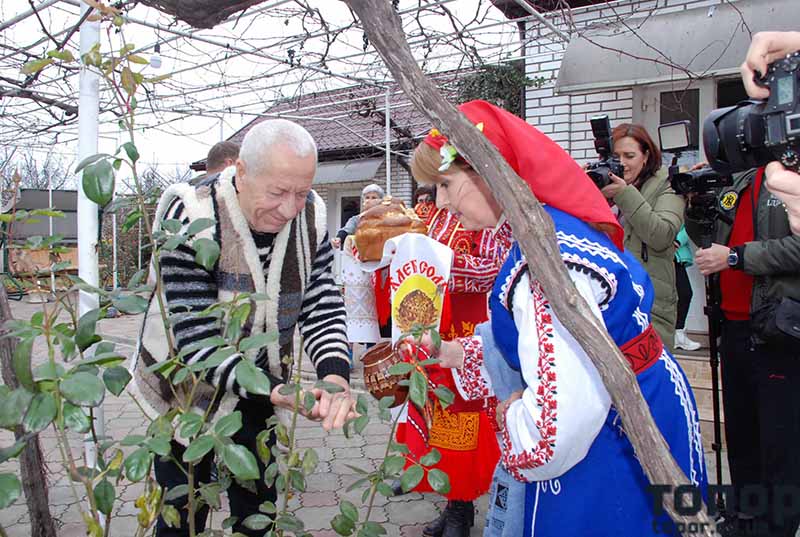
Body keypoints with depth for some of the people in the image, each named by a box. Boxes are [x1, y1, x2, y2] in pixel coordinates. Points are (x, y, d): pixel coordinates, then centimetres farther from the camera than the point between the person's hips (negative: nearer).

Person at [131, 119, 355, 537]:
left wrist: (335, 375, -32)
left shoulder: (311, 216, -13)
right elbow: (196, 339, -30)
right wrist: (275, 391, -41)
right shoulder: (190, 220, -28)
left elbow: (322, 305, -13)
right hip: (188, 389, -4)